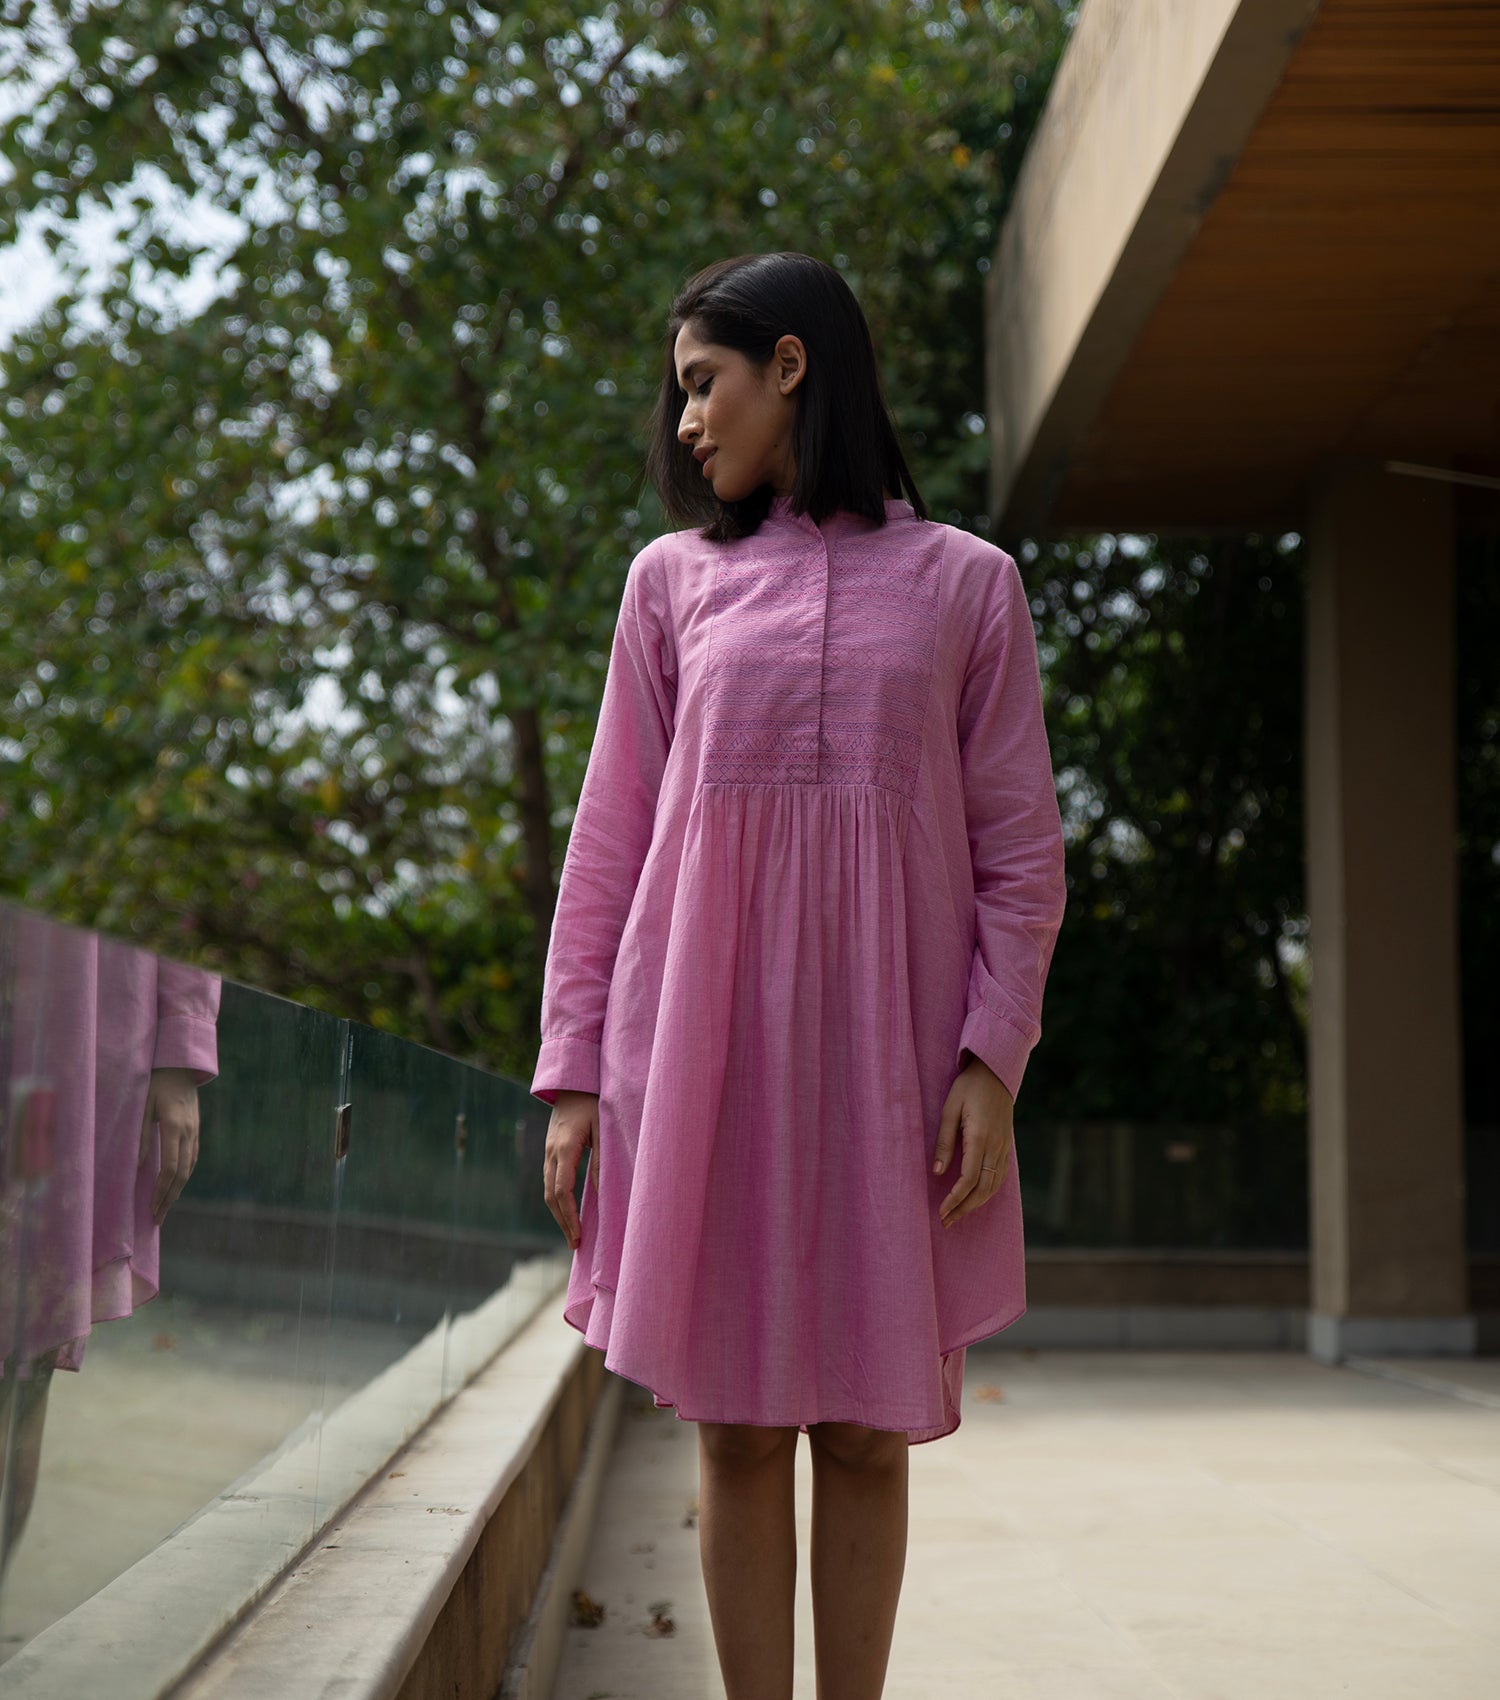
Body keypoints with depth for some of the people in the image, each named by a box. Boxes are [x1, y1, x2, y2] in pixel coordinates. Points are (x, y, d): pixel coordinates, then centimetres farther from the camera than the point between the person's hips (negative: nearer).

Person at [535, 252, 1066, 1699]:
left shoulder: (963, 583, 9)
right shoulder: (674, 579, 12)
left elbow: (1020, 848, 6)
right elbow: (609, 842, 9)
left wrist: (992, 1060, -5)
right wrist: (575, 1071, 2)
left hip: (888, 1053, -1)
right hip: (708, 1041, 1)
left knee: (867, 1430, 2)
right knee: (737, 1427, 2)